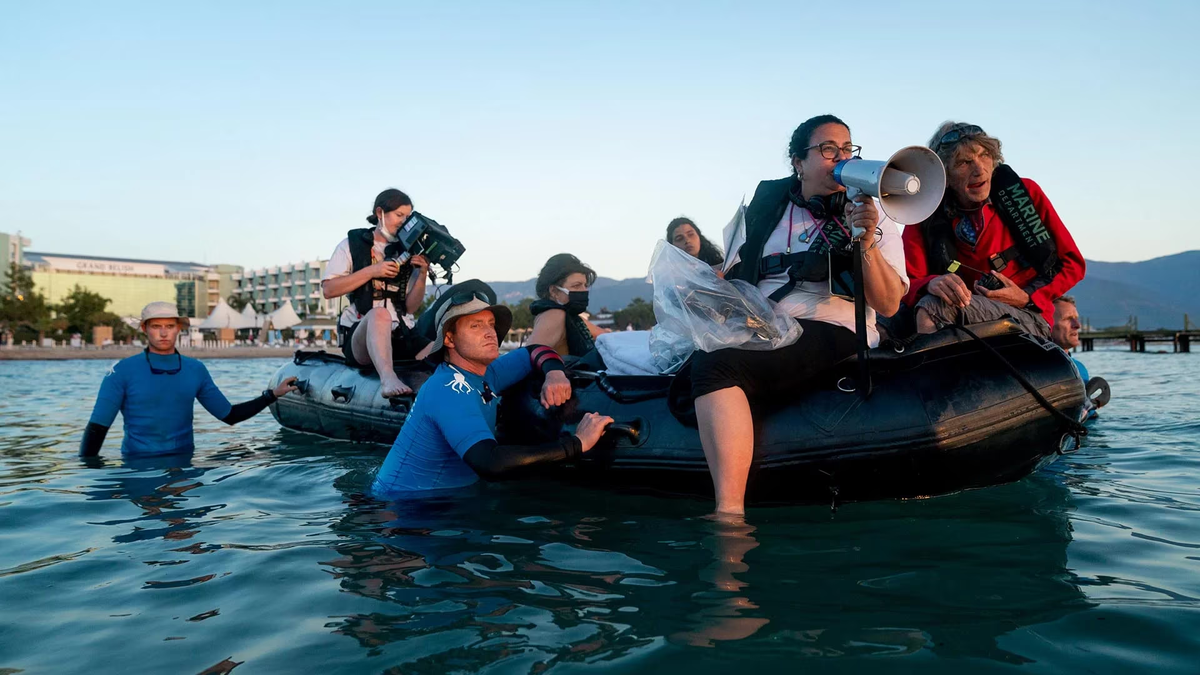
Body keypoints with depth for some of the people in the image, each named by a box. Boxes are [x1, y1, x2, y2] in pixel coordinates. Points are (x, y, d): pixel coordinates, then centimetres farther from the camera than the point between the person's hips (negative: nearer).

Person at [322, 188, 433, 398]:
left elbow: (410, 307, 13)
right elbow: (328, 290, -2)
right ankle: (388, 379, -56)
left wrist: (422, 275, -2)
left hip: (397, 335, 4)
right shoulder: (352, 244, 11)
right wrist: (371, 272, -9)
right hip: (358, 334, -4)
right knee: (380, 314, -38)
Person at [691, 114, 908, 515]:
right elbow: (732, 274, 22)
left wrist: (866, 242, -13)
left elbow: (888, 304, 0)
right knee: (706, 357, -27)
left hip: (832, 331, -5)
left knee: (718, 363, -32)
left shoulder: (869, 217, 11)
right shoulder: (767, 204, 19)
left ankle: (730, 512, -40)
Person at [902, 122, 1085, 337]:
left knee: (932, 307, -31)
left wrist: (1027, 298, -8)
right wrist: (931, 283, -28)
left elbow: (1073, 263, 8)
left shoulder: (1025, 193, 4)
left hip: (1030, 321, -2)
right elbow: (907, 285, -5)